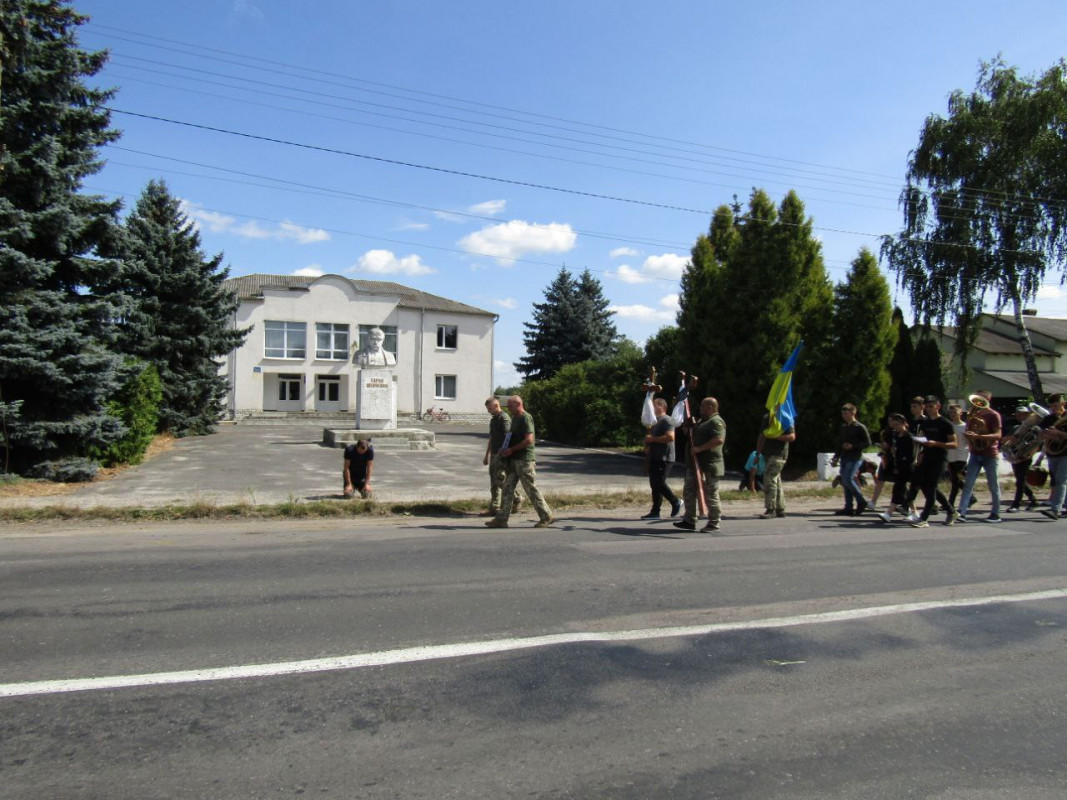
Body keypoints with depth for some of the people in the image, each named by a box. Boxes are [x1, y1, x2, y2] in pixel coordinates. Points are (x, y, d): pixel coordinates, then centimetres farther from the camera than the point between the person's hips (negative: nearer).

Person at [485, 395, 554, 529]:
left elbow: (529, 439, -22)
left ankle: (546, 517, 6)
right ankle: (501, 519, 10)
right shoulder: (515, 418, 17)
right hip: (514, 459, 10)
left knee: (532, 490, -4)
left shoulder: (526, 418, -13)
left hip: (525, 459, -10)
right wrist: (505, 447, 10)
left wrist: (511, 450, -18)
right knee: (508, 488, 7)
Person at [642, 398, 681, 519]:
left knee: (659, 483, -12)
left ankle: (676, 502, 7)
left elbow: (670, 437, -24)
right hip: (654, 458, 10)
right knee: (654, 485, 7)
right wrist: (648, 441, 11)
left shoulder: (666, 420, -11)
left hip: (664, 458, -10)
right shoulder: (655, 421, 21)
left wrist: (652, 439, -18)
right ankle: (655, 512, 10)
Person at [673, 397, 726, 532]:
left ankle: (713, 523, 7)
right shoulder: (703, 421, 20)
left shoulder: (716, 421, -12)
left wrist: (699, 448, -26)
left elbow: (719, 440, -28)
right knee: (689, 492, 9)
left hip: (709, 466, -10)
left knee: (710, 495, -2)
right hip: (695, 464, 10)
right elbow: (693, 435, 36)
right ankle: (689, 521, 15)